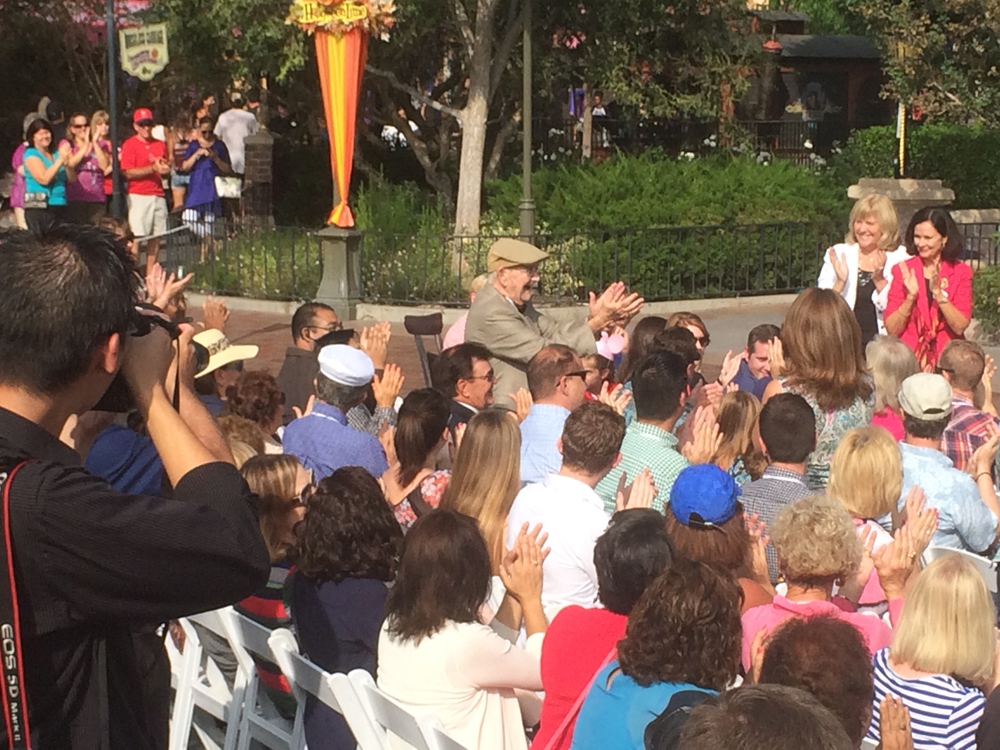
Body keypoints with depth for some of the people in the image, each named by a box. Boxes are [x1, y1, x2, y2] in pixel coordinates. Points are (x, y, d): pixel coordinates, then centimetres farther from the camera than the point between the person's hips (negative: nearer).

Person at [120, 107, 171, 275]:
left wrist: (165, 168, -1)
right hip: (138, 196, -5)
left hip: (158, 195, 5)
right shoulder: (129, 145, -2)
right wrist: (153, 168, -16)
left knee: (156, 237, 5)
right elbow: (128, 172, -10)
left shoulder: (160, 145, 16)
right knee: (137, 237, -9)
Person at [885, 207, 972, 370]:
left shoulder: (961, 272, 2)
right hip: (908, 360, 0)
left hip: (946, 360, 0)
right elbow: (891, 329, -3)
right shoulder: (903, 271, 2)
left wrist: (937, 292, -15)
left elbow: (960, 327, -7)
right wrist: (911, 296, -14)